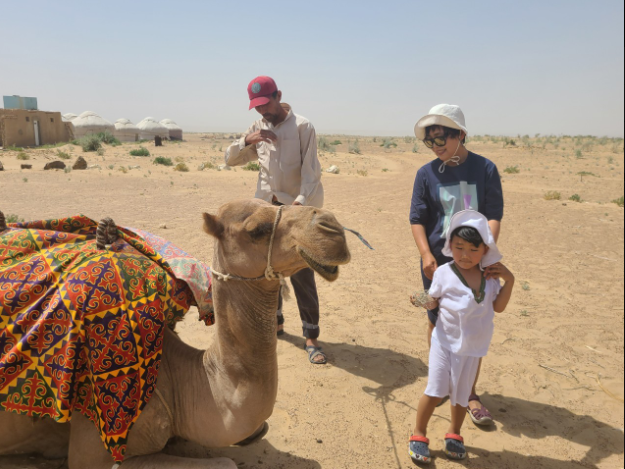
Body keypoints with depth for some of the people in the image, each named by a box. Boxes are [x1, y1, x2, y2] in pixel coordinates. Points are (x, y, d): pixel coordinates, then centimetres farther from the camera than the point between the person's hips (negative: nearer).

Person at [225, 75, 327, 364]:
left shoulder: (302, 126, -6)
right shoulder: (257, 129, 11)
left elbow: (311, 170, -13)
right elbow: (230, 159, 12)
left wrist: (300, 201, -27)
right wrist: (247, 140, -8)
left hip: (297, 210, -5)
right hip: (265, 209, 6)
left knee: (302, 275, -6)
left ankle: (311, 338, 4)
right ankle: (275, 321, 33)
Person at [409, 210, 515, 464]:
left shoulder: (490, 276, -2)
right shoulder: (444, 273, -11)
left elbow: (498, 306, 2)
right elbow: (432, 302, -6)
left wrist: (509, 280, -7)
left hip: (473, 347, 3)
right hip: (445, 342, -3)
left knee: (461, 394, 14)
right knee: (436, 391, -2)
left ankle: (454, 434, 37)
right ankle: (419, 434, 17)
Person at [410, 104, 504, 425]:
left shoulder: (485, 169, -2)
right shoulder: (427, 173, 0)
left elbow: (494, 217, -3)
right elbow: (417, 219, -1)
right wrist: (427, 256, -13)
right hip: (437, 261, 1)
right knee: (437, 323, 12)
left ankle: (470, 393, 21)